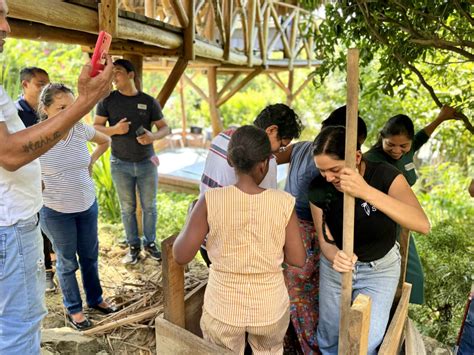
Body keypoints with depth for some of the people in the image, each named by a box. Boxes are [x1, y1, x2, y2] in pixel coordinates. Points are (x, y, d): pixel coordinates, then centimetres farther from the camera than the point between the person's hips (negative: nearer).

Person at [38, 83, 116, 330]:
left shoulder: (81, 129, -8)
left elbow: (105, 141, 12)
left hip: (88, 204, 4)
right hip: (56, 211, -4)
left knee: (90, 255, 18)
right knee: (67, 261, 11)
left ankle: (95, 299, 39)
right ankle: (73, 309, 31)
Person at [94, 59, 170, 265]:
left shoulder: (149, 101, 1)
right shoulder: (108, 100, 0)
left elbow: (164, 127, 4)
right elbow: (96, 128, 2)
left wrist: (154, 136, -18)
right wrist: (114, 129, -18)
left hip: (147, 162, 1)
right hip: (121, 164, 0)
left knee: (149, 206, 7)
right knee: (127, 208, 7)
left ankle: (150, 244, 23)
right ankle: (133, 246, 20)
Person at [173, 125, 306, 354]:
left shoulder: (210, 201, -20)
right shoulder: (284, 203, -16)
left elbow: (181, 255, -14)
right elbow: (297, 259, -7)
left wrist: (191, 219, 2)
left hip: (223, 309, 0)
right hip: (271, 308, 1)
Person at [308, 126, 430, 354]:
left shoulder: (385, 176, -26)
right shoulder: (318, 189, -18)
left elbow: (422, 225, -40)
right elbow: (325, 240, -12)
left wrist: (367, 191, -53)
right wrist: (335, 256, -37)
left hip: (379, 267, -2)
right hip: (336, 264, 2)